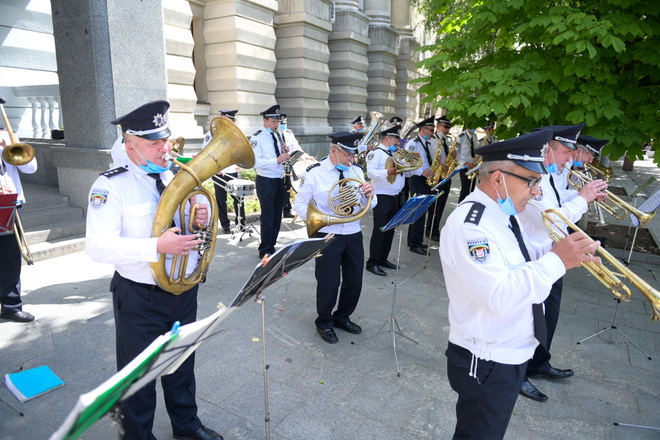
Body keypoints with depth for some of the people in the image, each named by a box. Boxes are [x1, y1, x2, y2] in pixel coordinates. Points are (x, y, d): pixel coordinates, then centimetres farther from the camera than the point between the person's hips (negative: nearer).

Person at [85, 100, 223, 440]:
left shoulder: (178, 177, 4)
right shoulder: (111, 186, -16)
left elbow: (192, 225, 14)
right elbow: (98, 247, -25)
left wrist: (202, 217, -11)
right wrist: (157, 246, -38)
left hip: (184, 290, 6)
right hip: (140, 299, -5)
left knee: (182, 365, 23)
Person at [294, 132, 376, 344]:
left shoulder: (356, 171, 7)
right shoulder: (315, 173, -6)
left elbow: (369, 205, 8)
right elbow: (300, 203, -2)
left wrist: (369, 195, -15)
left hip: (353, 234, 5)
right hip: (328, 235, -5)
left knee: (354, 281, 13)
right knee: (329, 282, 1)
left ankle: (342, 317, 37)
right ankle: (324, 323, 26)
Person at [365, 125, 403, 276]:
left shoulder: (395, 153, 19)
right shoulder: (375, 153, -7)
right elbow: (371, 172, -22)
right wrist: (388, 172, -34)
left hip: (395, 197, 8)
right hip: (382, 197, -8)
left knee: (390, 230, 13)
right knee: (379, 230, -6)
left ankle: (383, 259, 25)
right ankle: (372, 263, 3)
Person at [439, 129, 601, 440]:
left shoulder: (503, 214, 5)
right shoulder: (468, 224, -27)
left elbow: (519, 260, 17)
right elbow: (498, 296, -33)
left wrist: (556, 249, -2)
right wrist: (556, 260, -27)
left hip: (512, 355, 9)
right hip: (486, 366, -9)